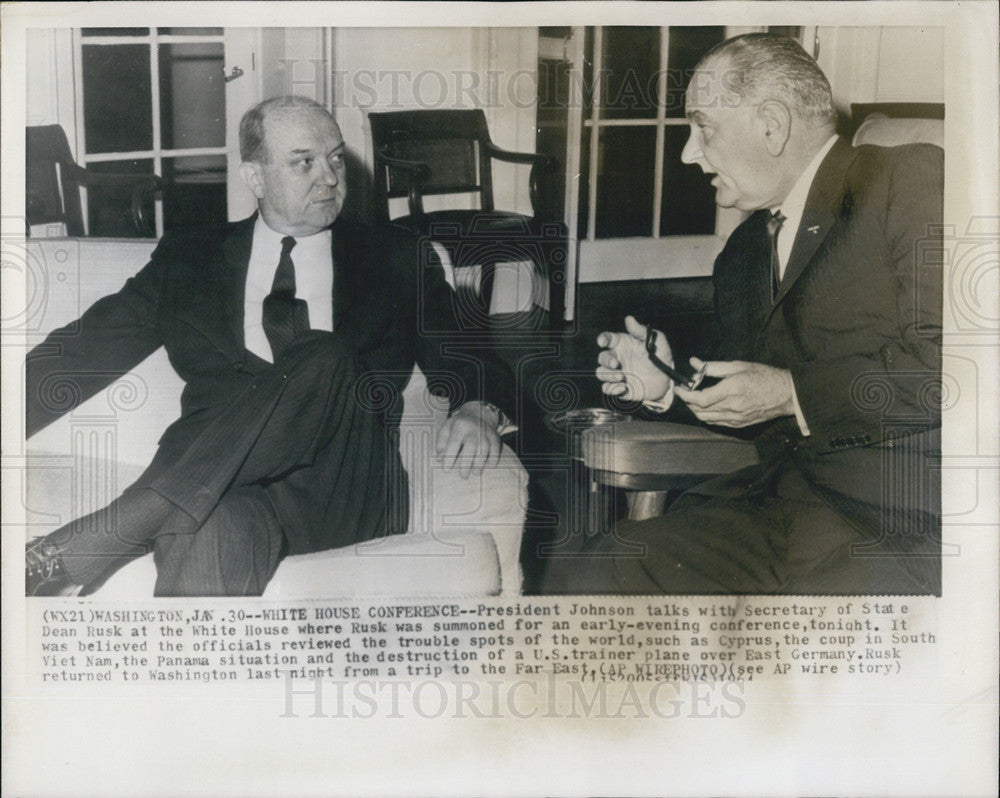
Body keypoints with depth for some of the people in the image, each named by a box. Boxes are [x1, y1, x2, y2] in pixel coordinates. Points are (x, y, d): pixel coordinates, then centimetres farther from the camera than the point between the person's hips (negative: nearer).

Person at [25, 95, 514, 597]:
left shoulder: (397, 262, 18)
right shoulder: (189, 258, 19)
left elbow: (465, 357, 12)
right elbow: (92, 347, 14)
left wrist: (478, 410, -13)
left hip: (348, 489, 2)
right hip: (216, 476, -2)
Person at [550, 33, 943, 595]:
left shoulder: (913, 180, -3)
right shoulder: (740, 254, 20)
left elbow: (943, 361, -15)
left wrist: (792, 394, -13)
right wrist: (669, 384, 8)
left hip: (909, 509, -6)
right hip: (780, 496, 6)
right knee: (589, 578, -8)